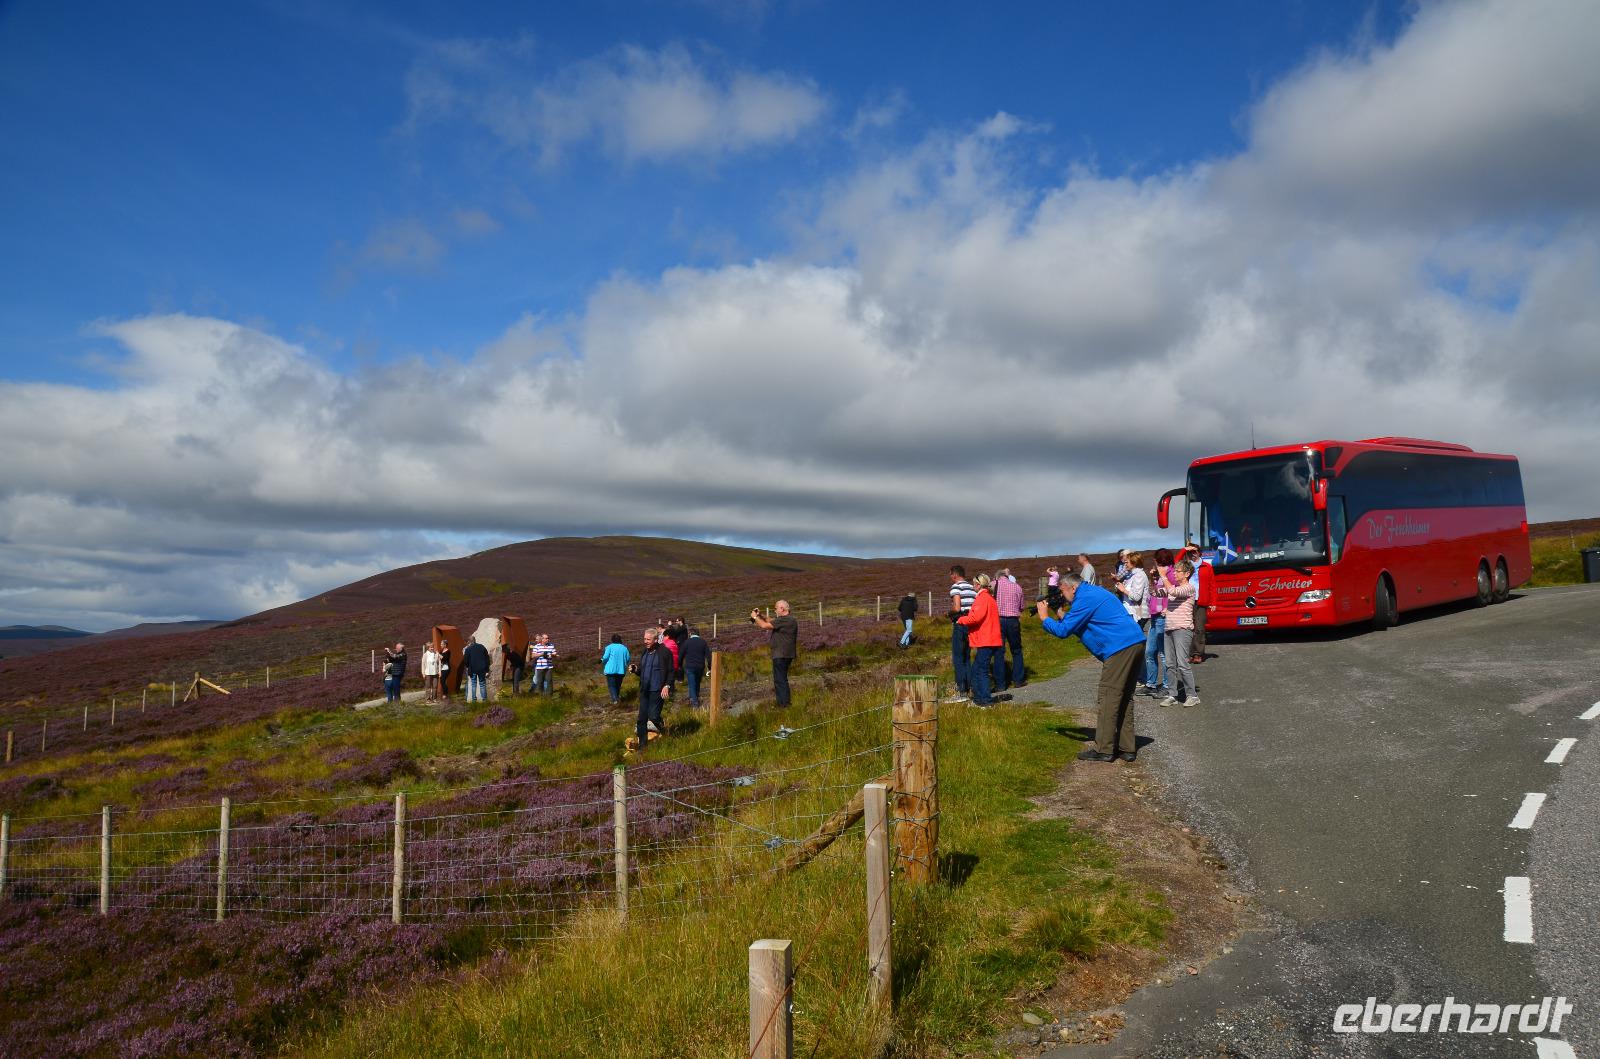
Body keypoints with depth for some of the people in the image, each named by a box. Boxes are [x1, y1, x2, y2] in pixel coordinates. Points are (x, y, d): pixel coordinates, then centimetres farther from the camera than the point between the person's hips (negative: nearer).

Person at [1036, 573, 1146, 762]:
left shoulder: (1085, 599, -8)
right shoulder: (1095, 592, 23)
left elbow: (1063, 631, -8)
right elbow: (1076, 625, 28)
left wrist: (1044, 618, 6)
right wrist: (1062, 616, 19)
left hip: (1120, 648, -10)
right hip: (1136, 643, 10)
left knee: (1108, 699, -6)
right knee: (1124, 698, 14)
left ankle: (1103, 750, -4)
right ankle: (1127, 748, 17)